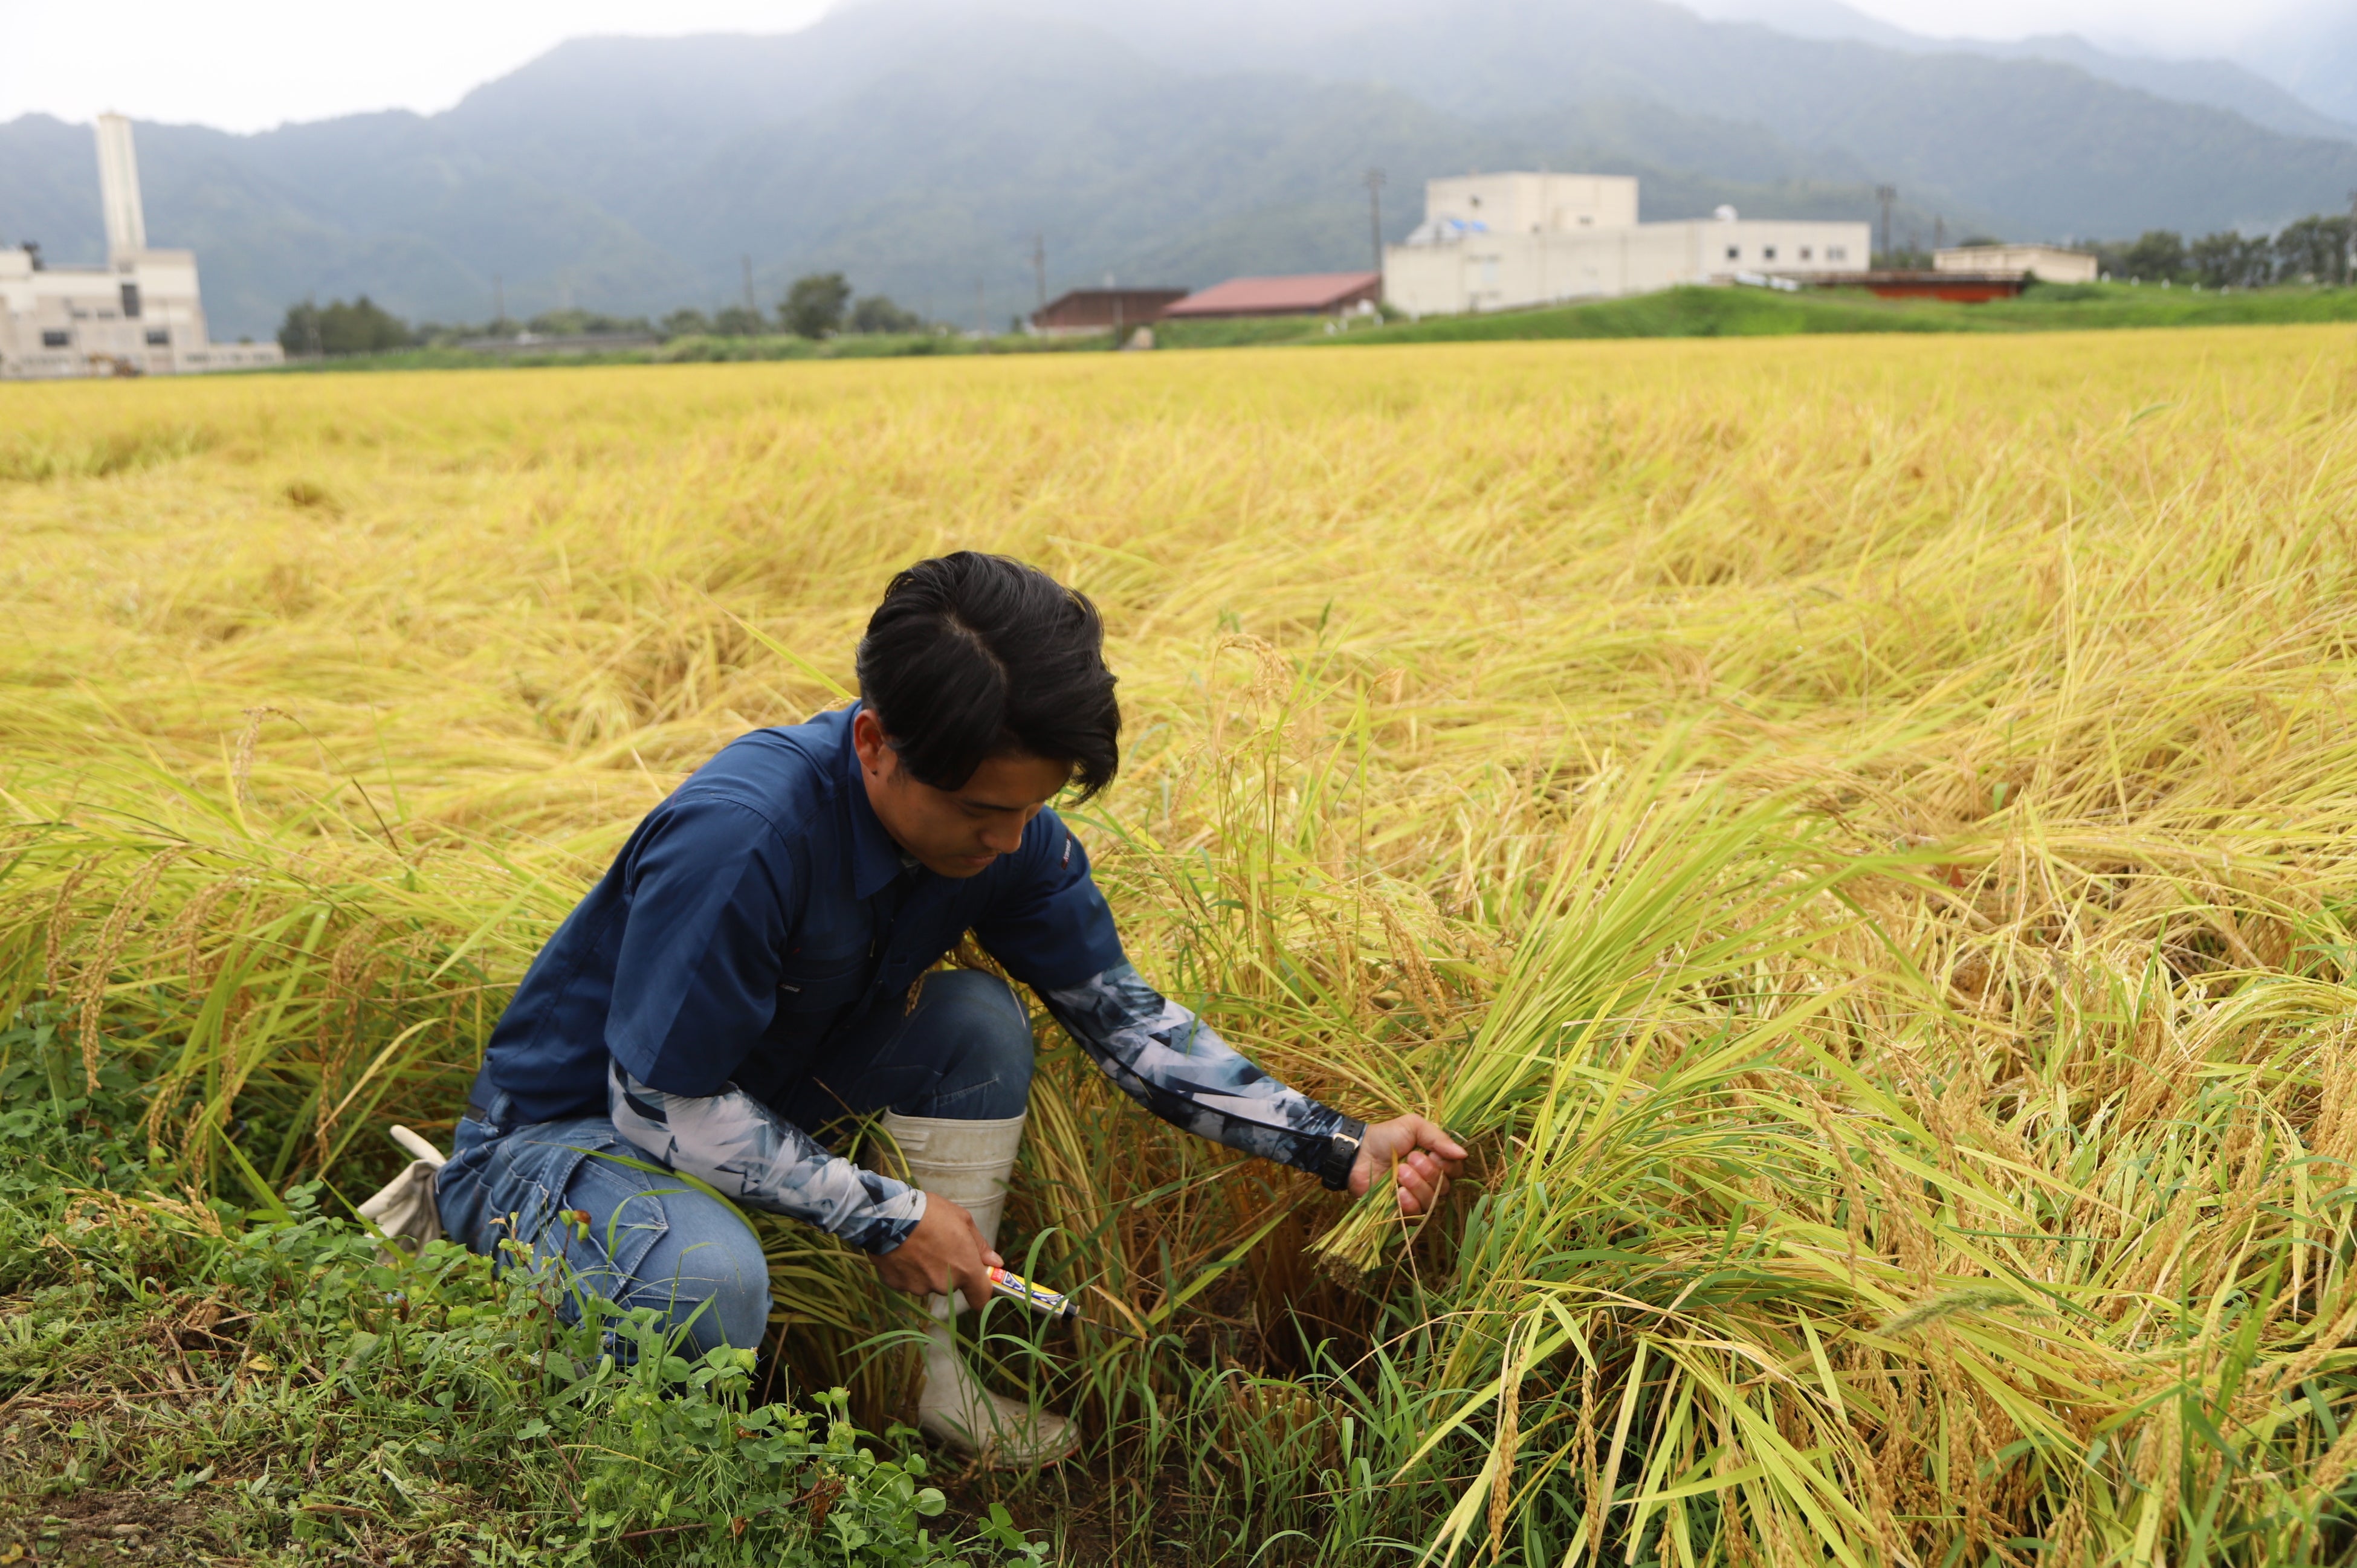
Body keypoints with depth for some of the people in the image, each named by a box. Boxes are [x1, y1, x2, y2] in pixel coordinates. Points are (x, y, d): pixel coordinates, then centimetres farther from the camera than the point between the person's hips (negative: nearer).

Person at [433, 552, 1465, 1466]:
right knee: (709, 1284, -38)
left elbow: (1125, 1019, -6)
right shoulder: (741, 838, -35)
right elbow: (665, 1110, -28)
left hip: (751, 1090, 7)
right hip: (563, 1128, -7)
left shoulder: (1003, 829, -14)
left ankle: (935, 1372, 1)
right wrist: (885, 1216, -22)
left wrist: (1339, 1150, -13)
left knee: (980, 1022, -11)